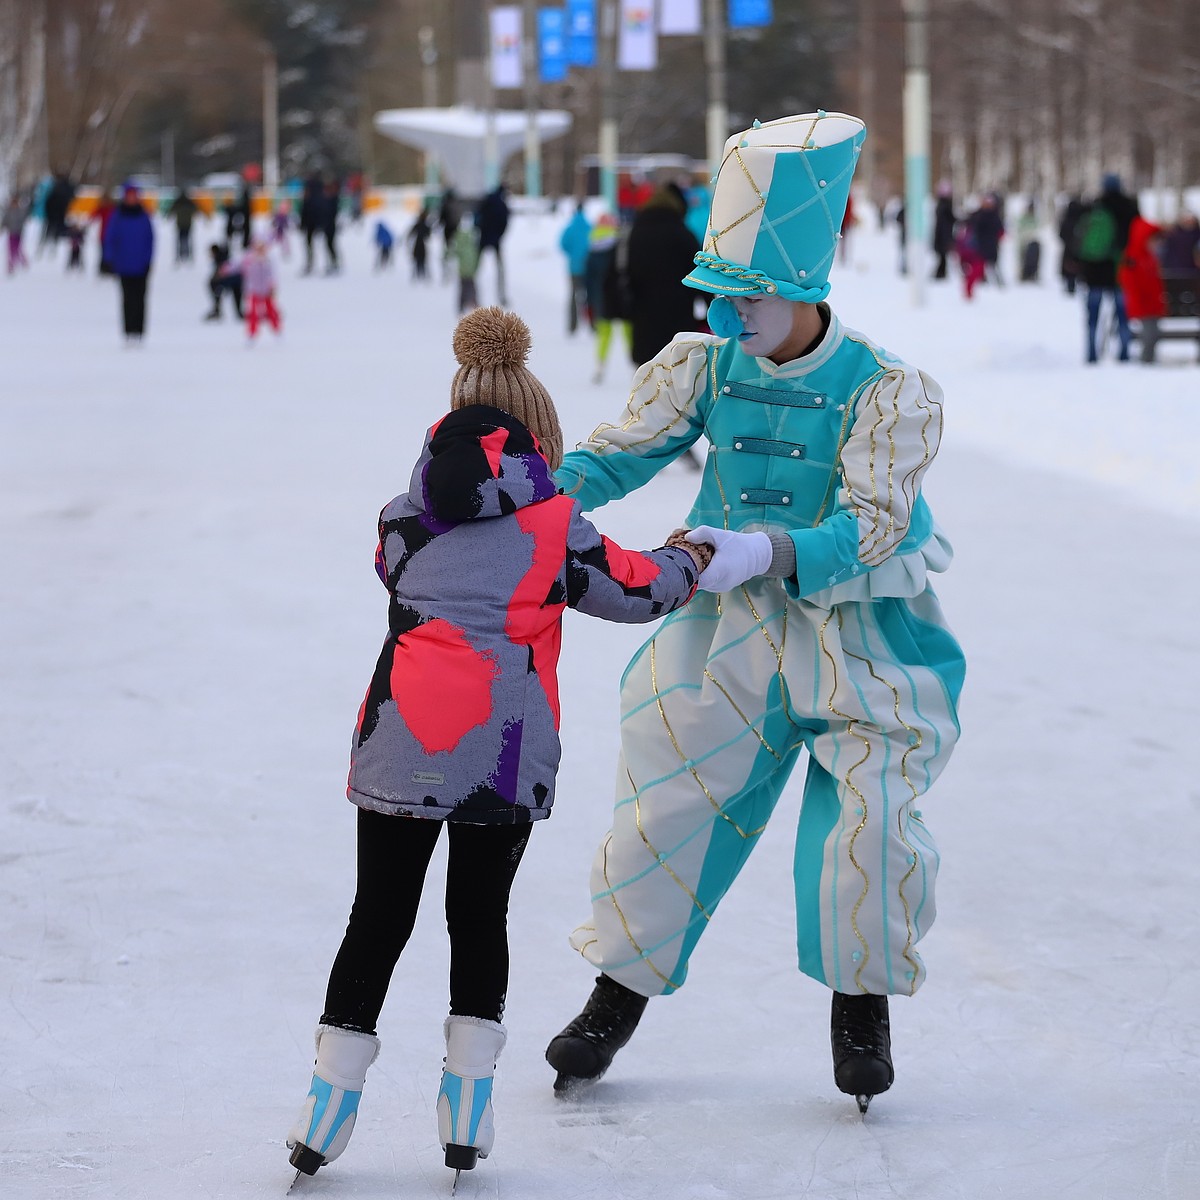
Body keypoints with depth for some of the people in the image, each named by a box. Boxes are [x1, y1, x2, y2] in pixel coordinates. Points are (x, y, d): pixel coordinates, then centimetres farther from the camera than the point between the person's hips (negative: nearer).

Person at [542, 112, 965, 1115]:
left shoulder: (888, 392, -18)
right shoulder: (703, 365, -5)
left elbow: (870, 529, -26)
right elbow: (614, 455, -3)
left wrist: (767, 555, -42)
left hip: (862, 629, -3)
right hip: (734, 624, 3)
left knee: (871, 810, -14)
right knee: (666, 796, 2)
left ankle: (862, 1001, 12)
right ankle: (619, 995, 23)